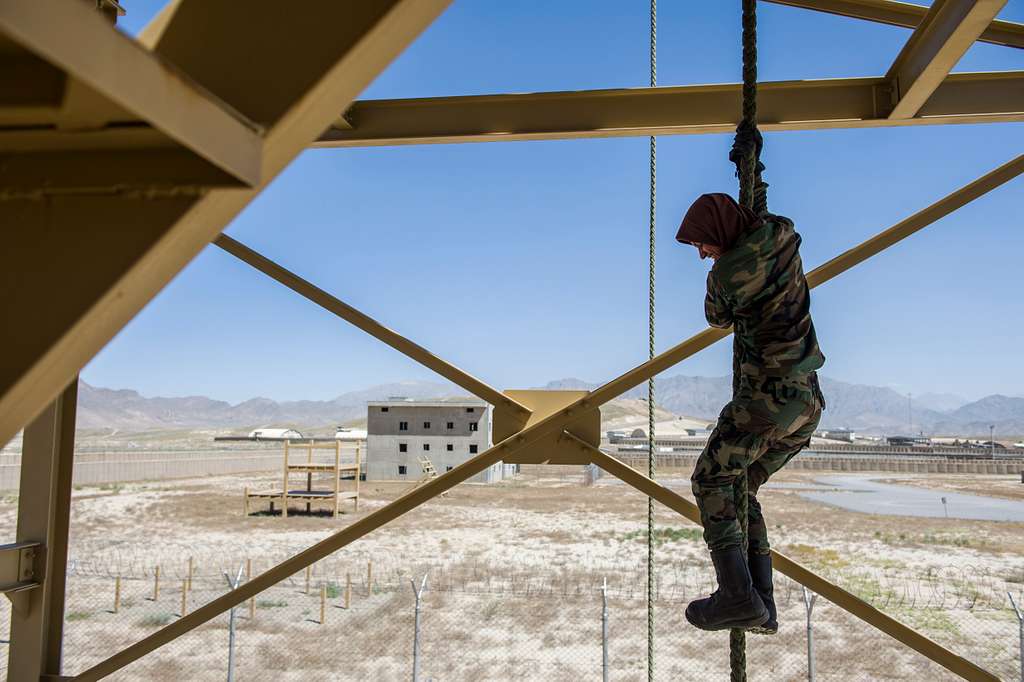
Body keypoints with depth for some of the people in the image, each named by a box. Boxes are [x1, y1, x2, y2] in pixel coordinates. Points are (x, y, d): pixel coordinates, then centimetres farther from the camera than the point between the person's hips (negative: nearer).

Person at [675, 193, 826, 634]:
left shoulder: (724, 272, -9)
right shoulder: (785, 238, 10)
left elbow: (717, 319, 13)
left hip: (769, 394, -8)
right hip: (809, 402, 8)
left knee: (710, 479, 2)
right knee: (741, 489, 15)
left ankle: (737, 594, -12)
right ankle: (761, 606, 10)